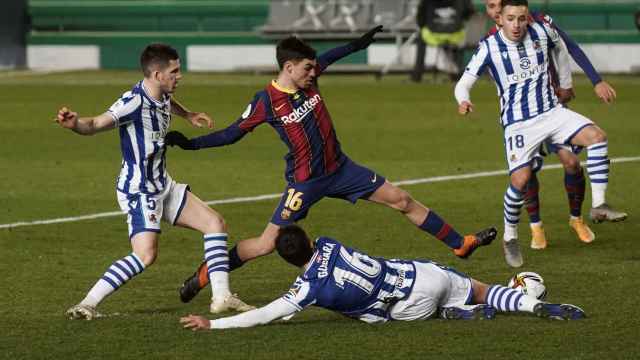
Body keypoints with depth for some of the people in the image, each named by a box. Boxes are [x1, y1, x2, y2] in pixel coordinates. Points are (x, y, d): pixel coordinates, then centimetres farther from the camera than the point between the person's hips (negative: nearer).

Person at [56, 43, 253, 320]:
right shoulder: (135, 101, -25)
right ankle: (86, 305, -18)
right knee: (145, 256, -24)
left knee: (215, 223, 10)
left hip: (163, 186, 10)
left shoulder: (161, 95, 3)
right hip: (139, 191, -10)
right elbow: (96, 124, -34)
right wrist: (74, 123, -54)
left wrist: (188, 115, 39)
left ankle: (222, 297, 15)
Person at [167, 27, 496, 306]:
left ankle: (459, 244, 17)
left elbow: (327, 58, 20)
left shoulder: (308, 79, -3)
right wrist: (189, 144, -16)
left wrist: (356, 45, 25)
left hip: (339, 168, 6)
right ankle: (206, 274, 5)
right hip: (304, 181, -6)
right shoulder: (266, 101, -18)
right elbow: (232, 133, -9)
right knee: (267, 244, -10)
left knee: (401, 200, 6)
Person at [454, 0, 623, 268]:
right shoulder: (489, 48, -11)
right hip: (517, 123, -3)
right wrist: (463, 101, -30)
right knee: (520, 180, -18)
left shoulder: (542, 32, -3)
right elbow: (464, 83, -8)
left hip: (551, 112, 3)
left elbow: (559, 48, 20)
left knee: (595, 135, -20)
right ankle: (510, 238, 6)